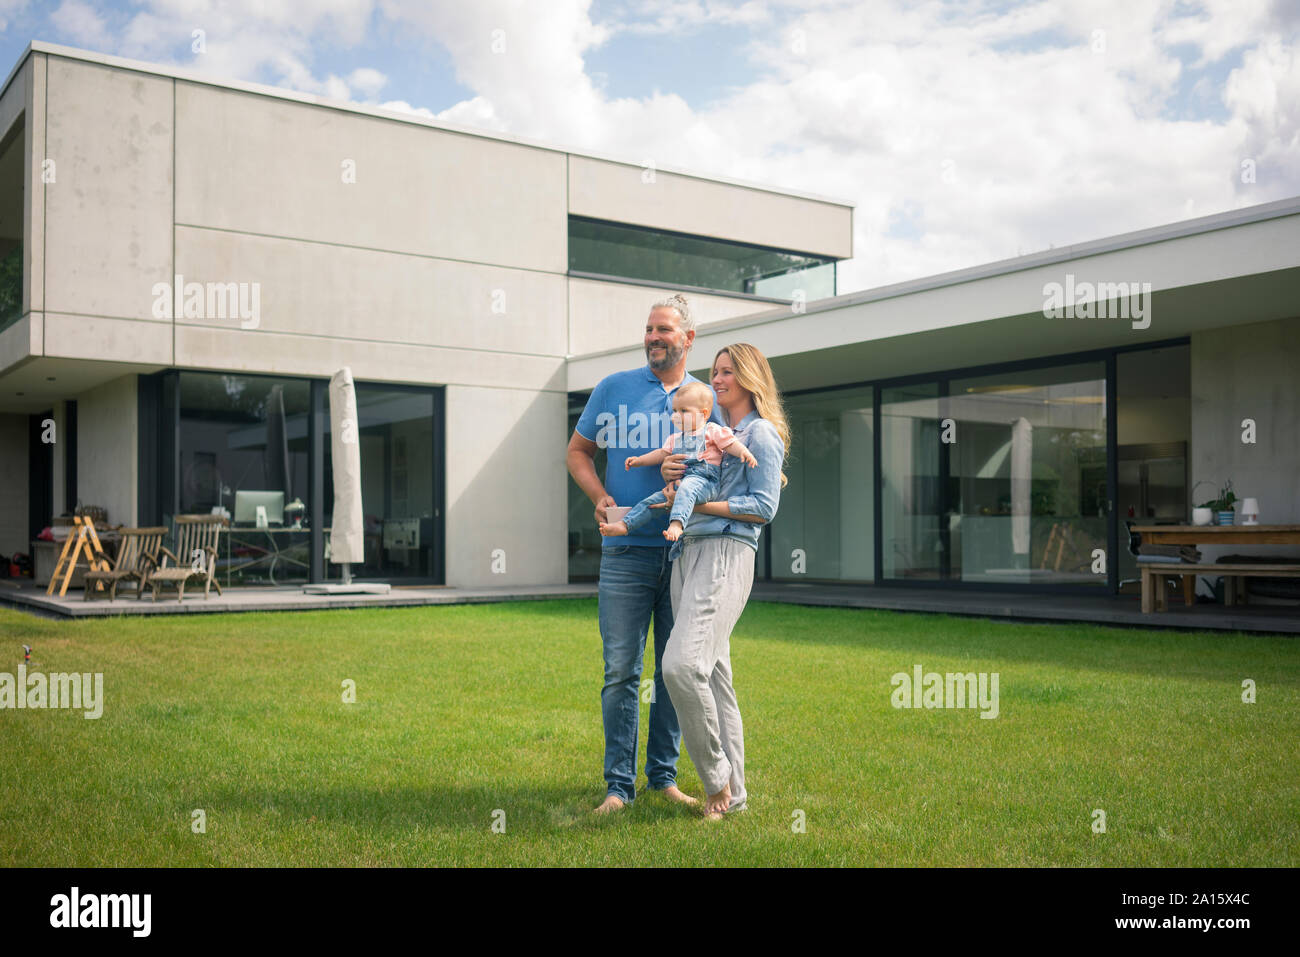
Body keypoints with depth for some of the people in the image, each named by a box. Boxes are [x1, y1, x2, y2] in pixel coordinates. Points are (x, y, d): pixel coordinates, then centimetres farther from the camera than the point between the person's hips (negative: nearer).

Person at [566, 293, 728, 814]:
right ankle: (619, 782, 7)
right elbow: (578, 450, 11)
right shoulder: (614, 388, 6)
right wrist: (600, 497, -6)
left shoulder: (706, 399, 9)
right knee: (621, 670, -2)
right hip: (627, 551, -2)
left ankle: (665, 774, 21)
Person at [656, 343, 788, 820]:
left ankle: (718, 776, -6)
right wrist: (668, 471, -1)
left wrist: (697, 502, -12)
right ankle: (732, 792, 13)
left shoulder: (761, 433, 0)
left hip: (725, 554, -8)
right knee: (713, 673, 7)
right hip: (687, 552, 8)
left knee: (683, 663, -21)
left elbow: (764, 507, -8)